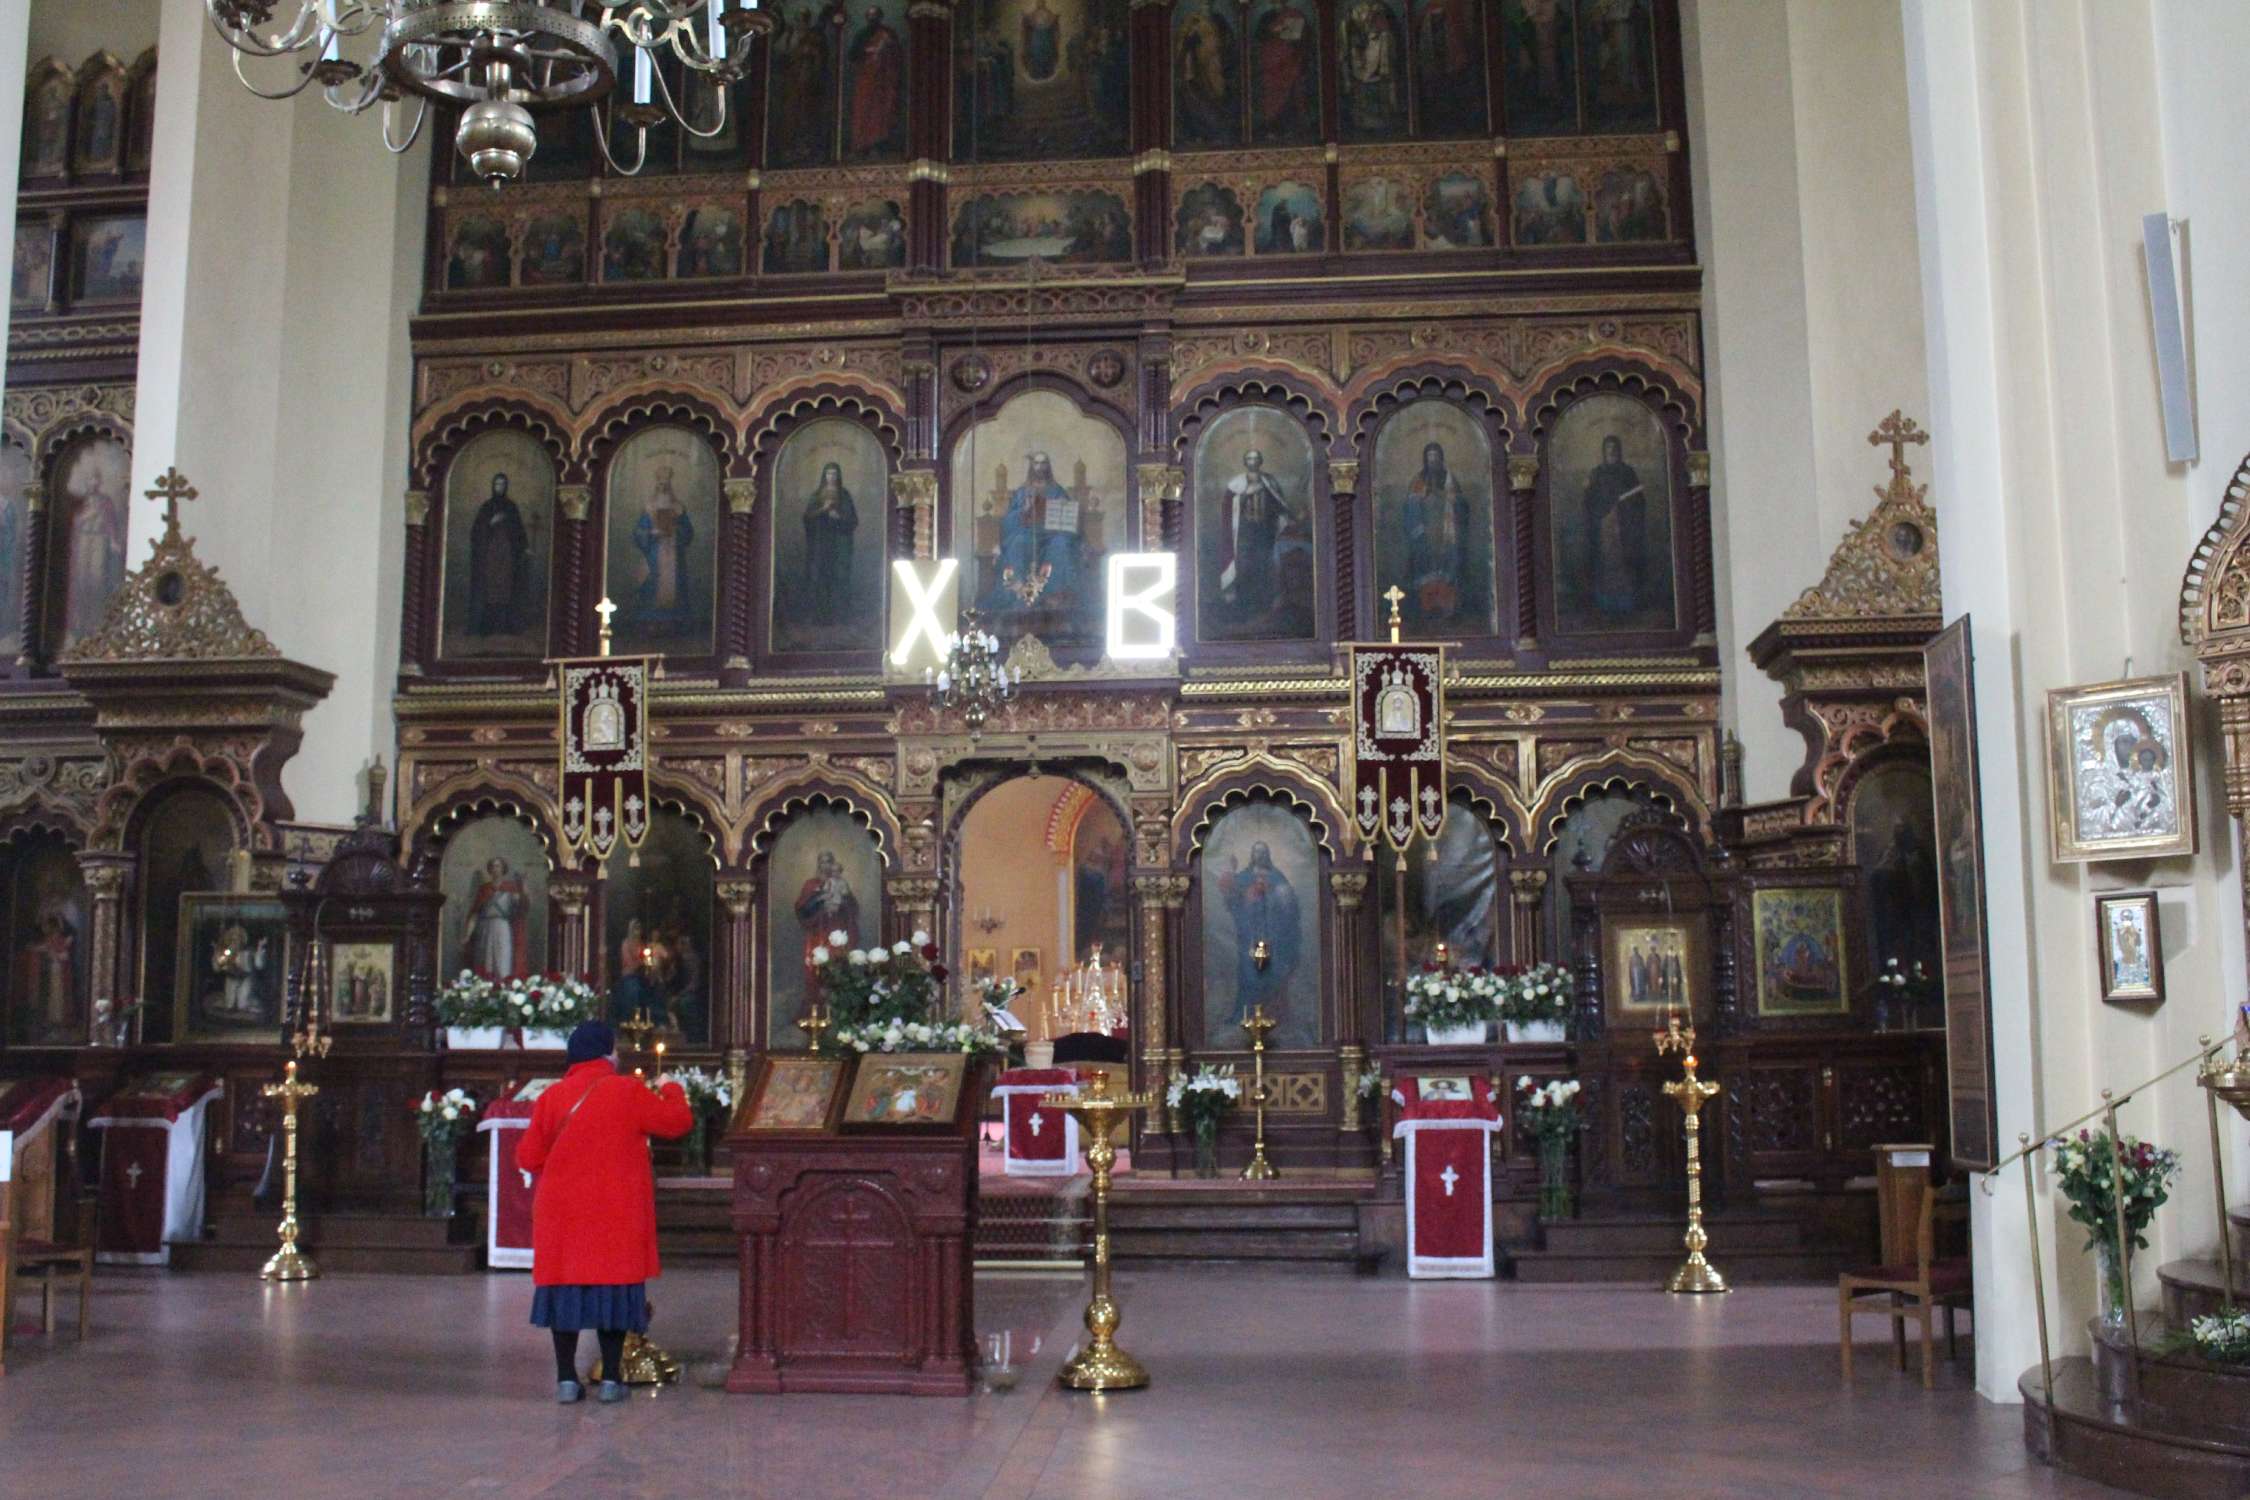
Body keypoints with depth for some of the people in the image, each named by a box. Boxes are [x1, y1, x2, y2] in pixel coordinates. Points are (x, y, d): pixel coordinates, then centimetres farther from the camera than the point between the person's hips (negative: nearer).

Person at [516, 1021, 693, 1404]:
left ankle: (566, 1379, 8)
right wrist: (670, 1089, 19)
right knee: (614, 1287, 5)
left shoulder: (551, 1097, 0)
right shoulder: (629, 1092, -8)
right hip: (615, 1214, -2)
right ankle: (611, 1379, 7)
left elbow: (527, 1158, 4)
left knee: (564, 1287, 8)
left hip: (561, 1212, 2)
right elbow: (678, 1121, 1)